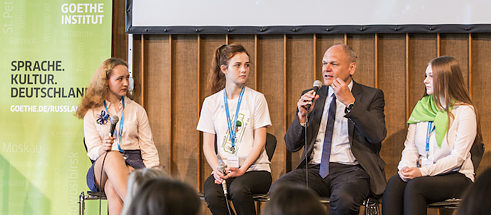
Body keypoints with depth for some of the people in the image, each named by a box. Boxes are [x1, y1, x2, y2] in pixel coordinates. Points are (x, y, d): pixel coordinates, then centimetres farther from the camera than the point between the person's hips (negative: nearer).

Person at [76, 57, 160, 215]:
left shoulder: (137, 110, 18)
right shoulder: (91, 114, 14)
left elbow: (148, 149, 13)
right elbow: (92, 150, 4)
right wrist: (102, 149, -22)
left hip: (133, 164, 1)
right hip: (101, 167, -1)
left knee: (113, 188, -36)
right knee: (113, 156, -39)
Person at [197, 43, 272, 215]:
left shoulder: (256, 99, 7)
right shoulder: (211, 102, 12)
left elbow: (259, 142, 1)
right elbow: (208, 145, 9)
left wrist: (242, 169, -13)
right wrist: (217, 168, -12)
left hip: (254, 168, -1)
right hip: (223, 170, 1)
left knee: (238, 189, -35)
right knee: (211, 194, -33)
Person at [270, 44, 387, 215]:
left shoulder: (371, 96, 10)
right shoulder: (311, 96, 19)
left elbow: (378, 135, -8)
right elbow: (291, 145, 15)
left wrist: (350, 103, -12)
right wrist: (302, 115, -3)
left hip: (350, 169, -3)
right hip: (314, 169, 3)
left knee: (343, 199, -37)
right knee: (277, 190, -27)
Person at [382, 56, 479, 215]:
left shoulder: (464, 111, -4)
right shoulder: (422, 107, 14)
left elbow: (457, 157, -11)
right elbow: (410, 146, 10)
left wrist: (423, 171, -20)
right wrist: (407, 166, -13)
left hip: (455, 177, -4)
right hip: (422, 173, 5)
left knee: (415, 186, -35)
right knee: (394, 183, -29)